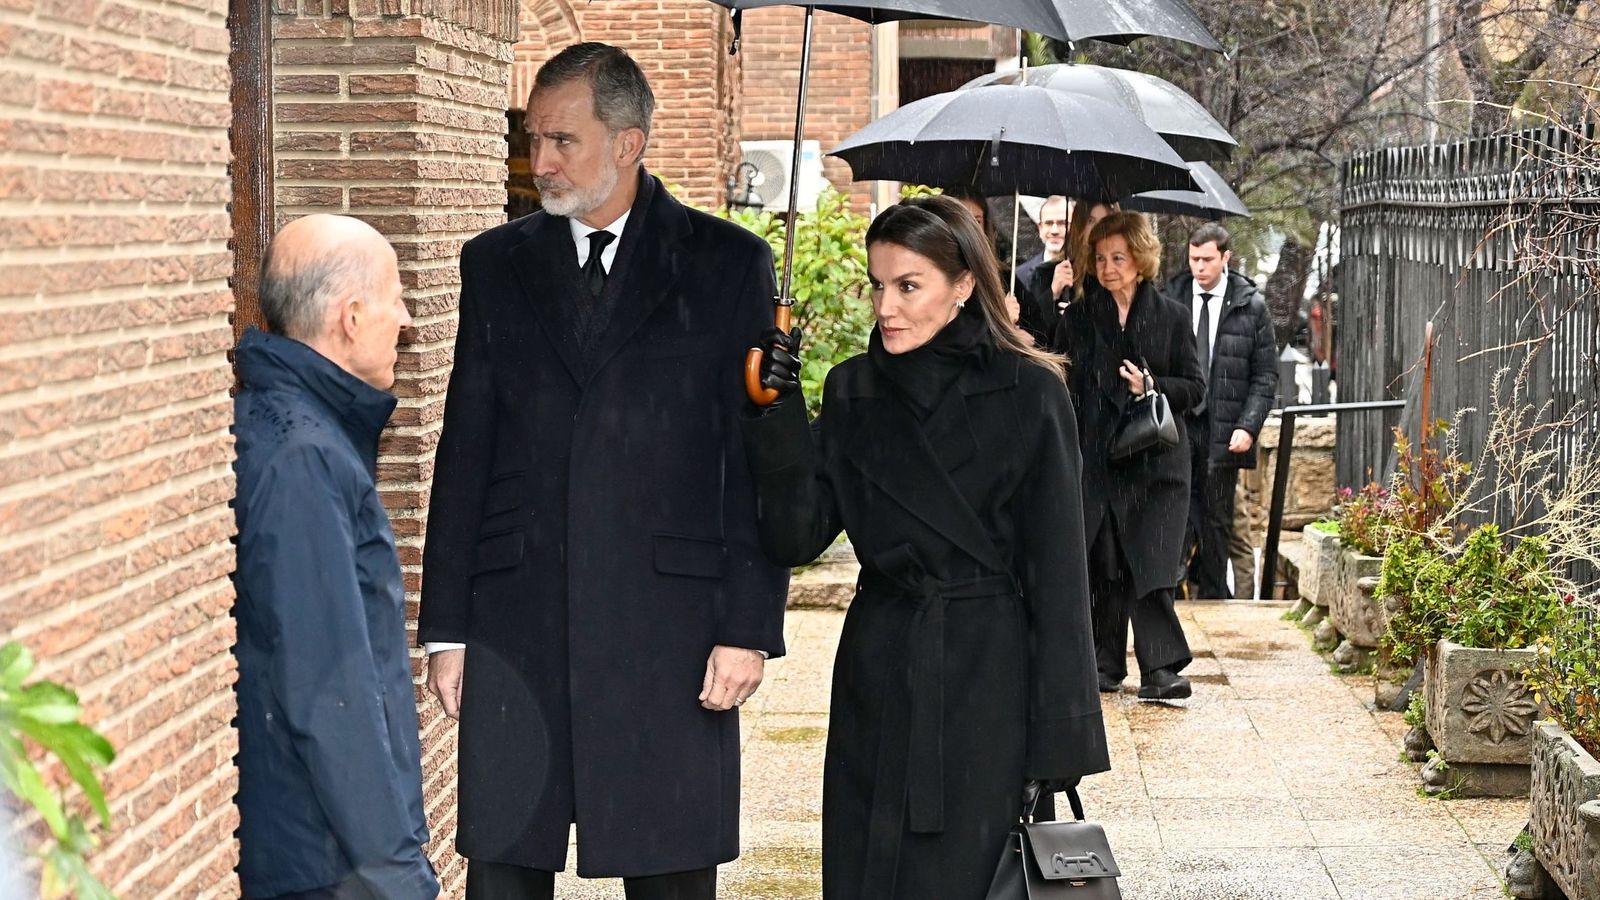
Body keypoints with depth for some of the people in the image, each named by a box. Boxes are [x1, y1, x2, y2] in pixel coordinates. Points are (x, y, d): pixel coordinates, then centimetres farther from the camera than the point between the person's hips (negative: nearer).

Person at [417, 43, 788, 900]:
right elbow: (465, 453, 10)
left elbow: (758, 462, 0)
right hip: (516, 620, 2)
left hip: (668, 625, -2)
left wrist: (750, 627, -6)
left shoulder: (728, 264, 2)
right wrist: (446, 628, 5)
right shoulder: (496, 263, 10)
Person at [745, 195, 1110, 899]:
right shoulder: (852, 392, 4)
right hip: (877, 679, 4)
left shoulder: (1030, 395, -7)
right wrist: (777, 412, -14)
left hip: (987, 682, -4)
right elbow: (796, 539, -2)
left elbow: (1057, 572, -6)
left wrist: (1058, 738, -9)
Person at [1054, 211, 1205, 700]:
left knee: (1151, 564, -8)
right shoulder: (1077, 319, 9)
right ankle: (1105, 665, 10)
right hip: (1095, 461, 1)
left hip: (1155, 461, -1)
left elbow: (1195, 388, 6)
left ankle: (1160, 668, -8)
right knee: (1101, 567, 2)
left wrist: (1152, 386, -13)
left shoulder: (1171, 317, 6)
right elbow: (1062, 389, 8)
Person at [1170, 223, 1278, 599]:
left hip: (1223, 432, -1)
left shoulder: (1251, 306, 2)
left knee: (1217, 521, 6)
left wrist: (1248, 427, -8)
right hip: (1176, 427, 1)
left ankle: (1213, 598, 15)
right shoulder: (1170, 300, 4)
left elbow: (1265, 376, 3)